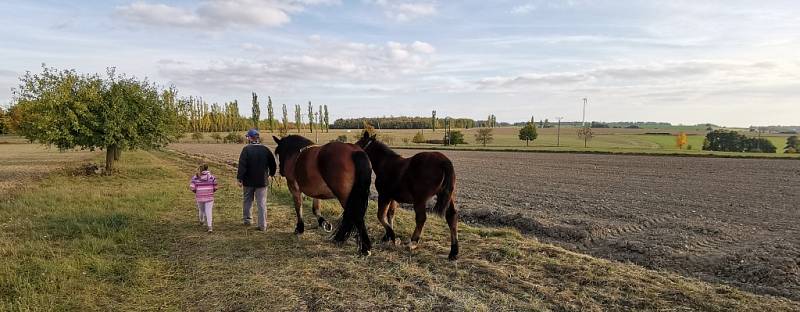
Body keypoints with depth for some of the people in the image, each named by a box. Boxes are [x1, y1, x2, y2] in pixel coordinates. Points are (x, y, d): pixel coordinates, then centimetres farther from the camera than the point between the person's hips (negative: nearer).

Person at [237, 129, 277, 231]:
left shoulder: (246, 149, -10)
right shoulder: (265, 149, 1)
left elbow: (242, 165, -15)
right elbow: (273, 164, 8)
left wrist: (239, 178, -10)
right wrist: (271, 174, 24)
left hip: (248, 181, -2)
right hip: (262, 181, 2)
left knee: (247, 201, 18)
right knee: (262, 203, 3)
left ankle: (247, 219, 29)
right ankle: (262, 225, 1)